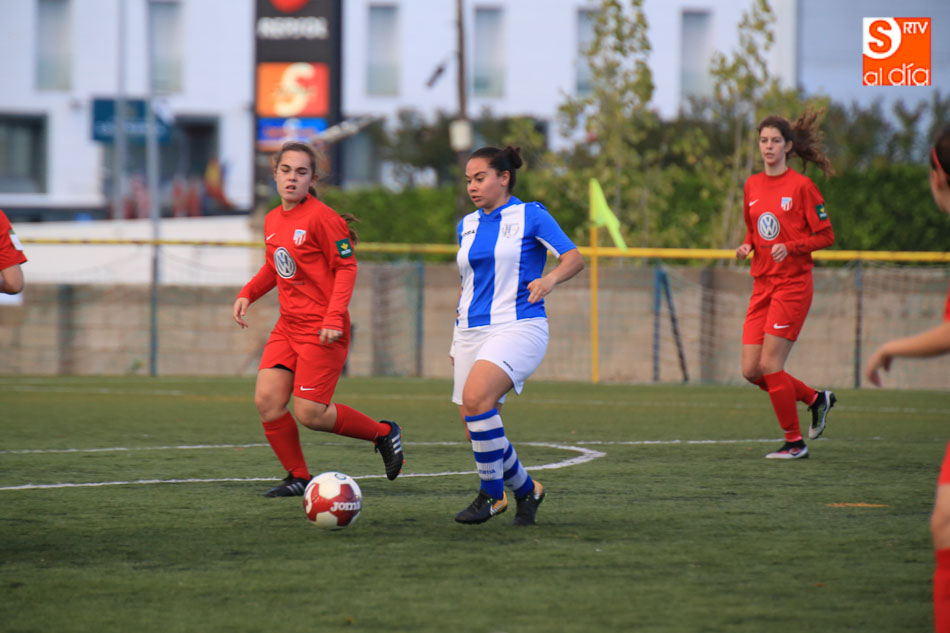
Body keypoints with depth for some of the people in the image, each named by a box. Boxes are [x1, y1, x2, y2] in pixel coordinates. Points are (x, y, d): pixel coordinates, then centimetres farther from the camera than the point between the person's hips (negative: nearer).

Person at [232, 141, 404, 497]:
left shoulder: (320, 217, -13)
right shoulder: (273, 221, 10)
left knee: (309, 413, -10)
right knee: (266, 400, -5)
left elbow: (346, 267, -13)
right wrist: (248, 294, 11)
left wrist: (335, 317, -21)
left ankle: (383, 433, 12)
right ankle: (298, 477, 10)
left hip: (322, 330, -7)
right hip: (288, 326, 7)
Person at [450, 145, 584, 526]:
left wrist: (550, 279, -29)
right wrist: (457, 338, 21)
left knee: (476, 397, -30)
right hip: (472, 333, 6)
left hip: (518, 327, -6)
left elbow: (574, 258, -8)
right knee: (476, 430, -2)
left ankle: (491, 493, -17)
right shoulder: (467, 226, 16)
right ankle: (525, 490, 23)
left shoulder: (530, 216, -1)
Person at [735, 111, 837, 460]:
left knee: (770, 365, -10)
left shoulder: (801, 186, -8)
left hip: (792, 283, -7)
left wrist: (790, 247, -20)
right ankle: (815, 398, 23)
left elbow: (825, 235, -6)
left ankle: (794, 441, 3)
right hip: (762, 284, 7)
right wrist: (747, 245, 2)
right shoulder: (752, 185, 11)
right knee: (751, 371, 1)